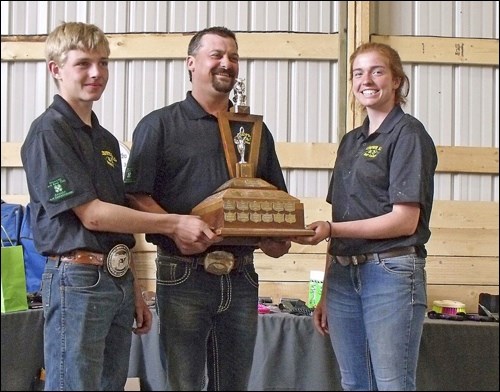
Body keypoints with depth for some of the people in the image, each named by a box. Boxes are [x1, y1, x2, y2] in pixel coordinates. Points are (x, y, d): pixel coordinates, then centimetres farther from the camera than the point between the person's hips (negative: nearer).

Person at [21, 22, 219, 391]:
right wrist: (174, 223, -13)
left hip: (118, 280, 8)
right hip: (78, 280, -8)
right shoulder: (49, 132, -10)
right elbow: (92, 215, -15)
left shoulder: (105, 139, 15)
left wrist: (135, 291, 17)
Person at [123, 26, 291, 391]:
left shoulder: (256, 130, 16)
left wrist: (277, 237, 1)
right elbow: (136, 196, -7)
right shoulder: (159, 125, 1)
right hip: (184, 276, -4)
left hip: (242, 278, 5)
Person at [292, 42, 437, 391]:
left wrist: (330, 229, -19)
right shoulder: (351, 141, 16)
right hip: (344, 275, 7)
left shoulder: (408, 134, -5)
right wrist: (327, 293, 13)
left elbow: (405, 221, -13)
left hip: (391, 273, -7)